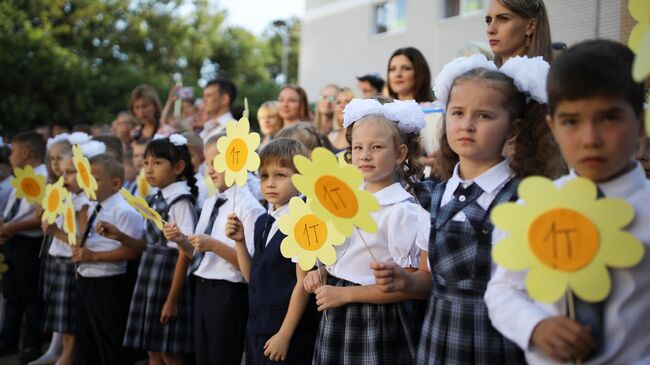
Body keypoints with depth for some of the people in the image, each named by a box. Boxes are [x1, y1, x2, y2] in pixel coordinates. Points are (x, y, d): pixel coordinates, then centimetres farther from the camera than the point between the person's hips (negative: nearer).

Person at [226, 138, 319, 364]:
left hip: (289, 331, -7)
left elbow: (303, 283, -16)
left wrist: (284, 335, -15)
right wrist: (239, 241, 0)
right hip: (256, 327, 7)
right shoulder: (262, 222, 9)